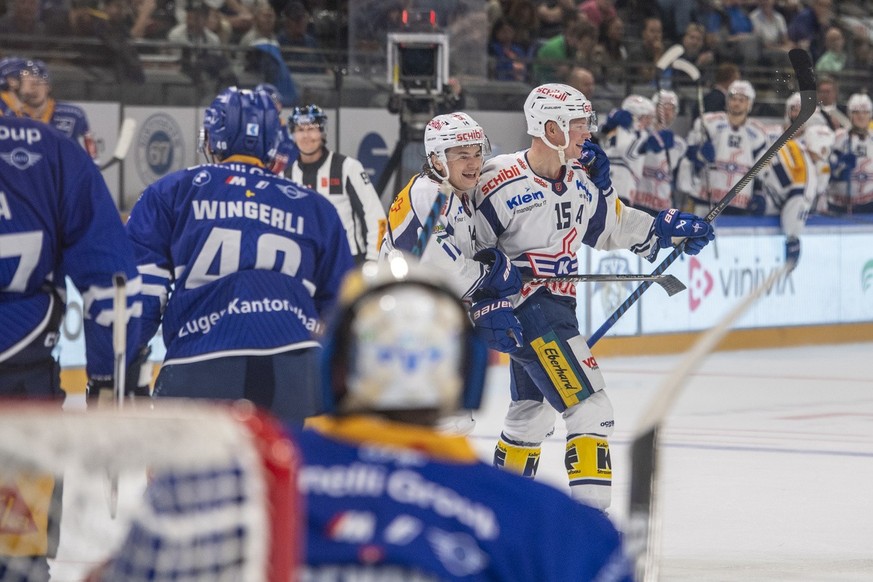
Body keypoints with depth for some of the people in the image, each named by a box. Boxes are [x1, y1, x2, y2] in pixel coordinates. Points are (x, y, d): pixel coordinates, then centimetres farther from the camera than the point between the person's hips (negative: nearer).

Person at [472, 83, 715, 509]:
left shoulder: (581, 182, 4)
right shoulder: (500, 183, -19)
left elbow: (615, 228, 18)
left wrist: (668, 228, 9)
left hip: (558, 306, 10)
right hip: (525, 309, -10)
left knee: (533, 412, 25)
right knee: (591, 410, -17)